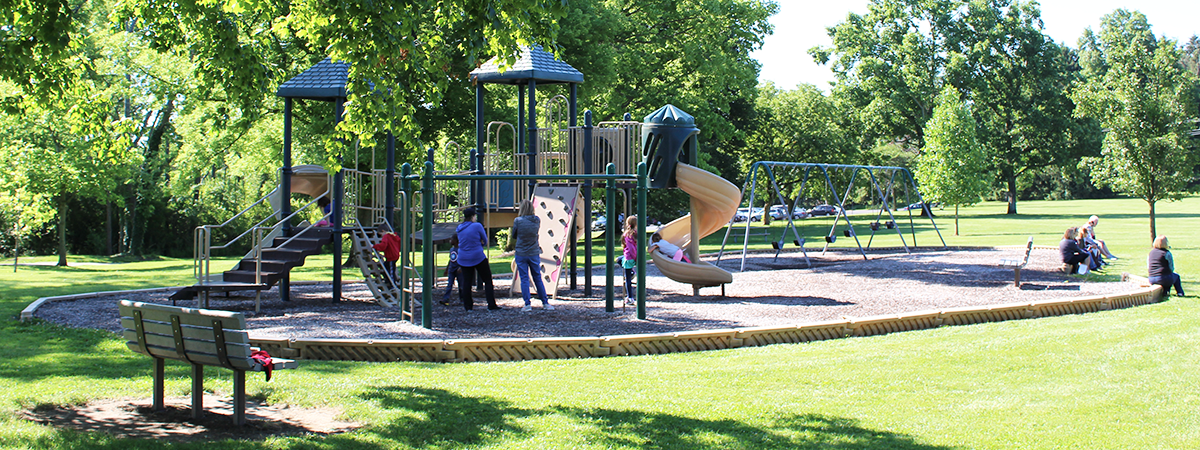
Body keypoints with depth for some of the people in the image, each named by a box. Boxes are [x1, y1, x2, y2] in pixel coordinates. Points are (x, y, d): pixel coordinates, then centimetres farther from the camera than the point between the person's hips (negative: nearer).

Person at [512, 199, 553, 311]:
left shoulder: (518, 221, -13)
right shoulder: (537, 220, -4)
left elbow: (514, 236, -1)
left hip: (521, 254, -3)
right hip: (534, 254, 3)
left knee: (524, 279, 4)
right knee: (538, 278, 13)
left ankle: (527, 305, 3)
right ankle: (545, 303, 17)